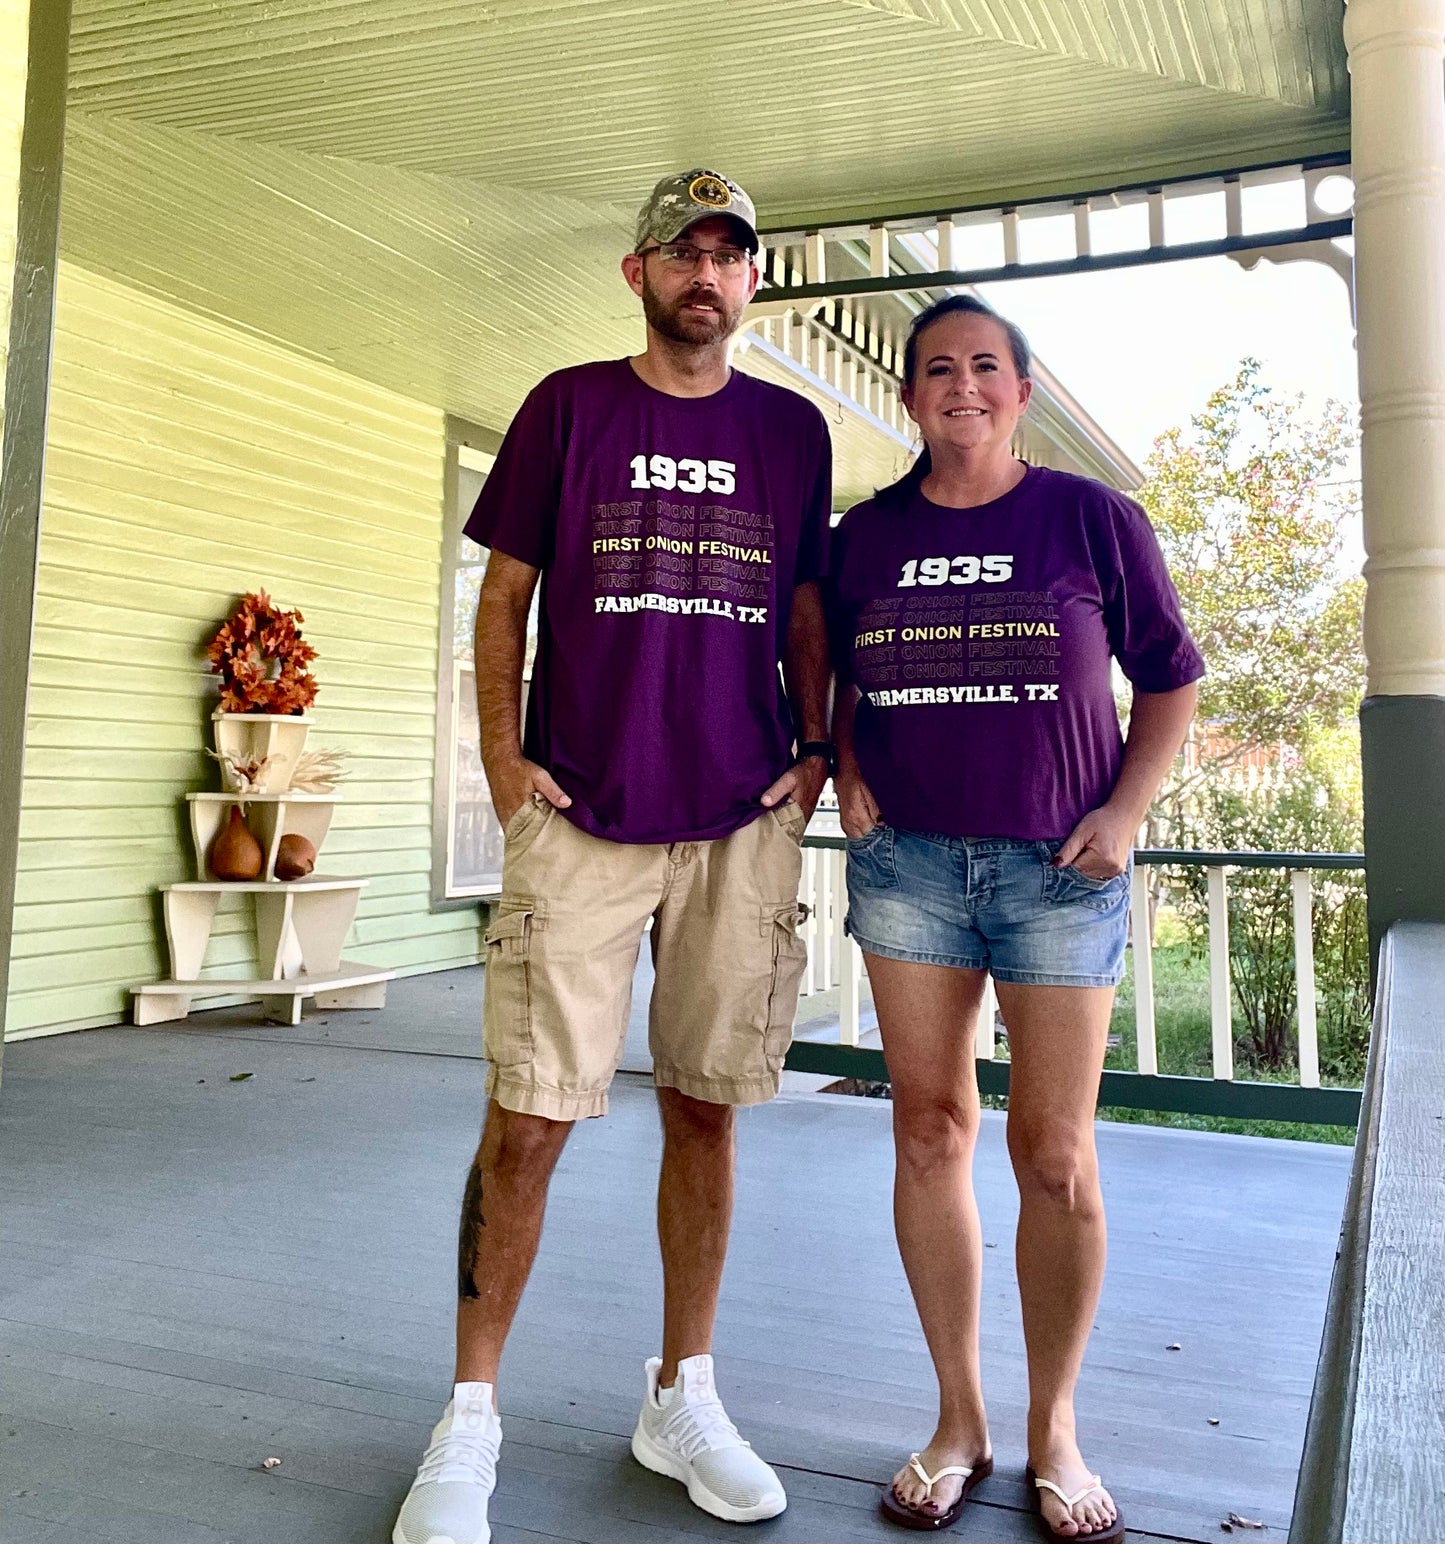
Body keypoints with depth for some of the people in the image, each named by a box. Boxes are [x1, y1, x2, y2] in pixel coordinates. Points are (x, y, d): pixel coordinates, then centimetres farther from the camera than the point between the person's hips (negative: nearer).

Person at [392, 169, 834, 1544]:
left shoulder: (791, 430, 14)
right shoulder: (568, 406, 8)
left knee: (704, 1109, 8)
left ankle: (681, 1398, 25)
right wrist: (501, 755, -2)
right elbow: (505, 590, 8)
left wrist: (815, 746, 5)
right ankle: (469, 1421, 16)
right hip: (579, 815, -2)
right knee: (528, 1117, -2)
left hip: (744, 819, 2)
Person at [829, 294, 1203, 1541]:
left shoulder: (1094, 519, 1)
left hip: (1059, 870, -2)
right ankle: (959, 1419, 20)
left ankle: (1055, 1429, 21)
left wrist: (1127, 809, -5)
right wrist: (847, 774, 3)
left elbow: (1171, 680, 6)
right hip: (907, 861, 2)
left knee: (1056, 1154, 1)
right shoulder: (863, 536, 7)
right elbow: (834, 681, 20)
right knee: (929, 1130, 5)